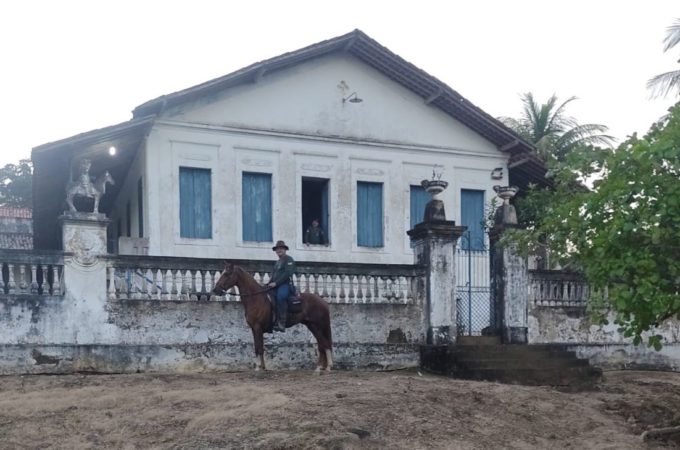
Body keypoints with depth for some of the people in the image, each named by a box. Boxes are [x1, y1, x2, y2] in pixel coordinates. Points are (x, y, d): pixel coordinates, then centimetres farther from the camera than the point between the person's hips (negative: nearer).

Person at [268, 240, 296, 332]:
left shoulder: (289, 259, -1)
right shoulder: (278, 262, 26)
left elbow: (287, 273, -14)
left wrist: (276, 283, -19)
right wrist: (269, 284, 6)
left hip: (286, 284, -10)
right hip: (276, 286, 10)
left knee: (280, 296, -37)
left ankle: (281, 323, -43)